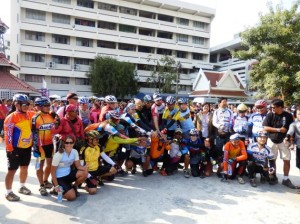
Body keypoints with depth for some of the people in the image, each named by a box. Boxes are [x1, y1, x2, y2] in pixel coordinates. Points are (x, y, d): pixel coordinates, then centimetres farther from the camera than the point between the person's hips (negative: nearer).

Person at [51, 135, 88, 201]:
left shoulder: (74, 152, -7)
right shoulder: (58, 155, -22)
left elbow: (78, 166, -6)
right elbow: (53, 172, -15)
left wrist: (85, 168, -29)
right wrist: (56, 186, -17)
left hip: (69, 174, 5)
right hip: (59, 178, -5)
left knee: (84, 173, -24)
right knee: (72, 197, -20)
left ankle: (74, 187, 3)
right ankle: (59, 190, 11)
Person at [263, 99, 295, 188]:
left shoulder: (288, 116, -7)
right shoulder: (270, 115, -7)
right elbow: (265, 128, -11)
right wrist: (278, 129, -15)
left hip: (283, 141, 0)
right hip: (272, 141, 0)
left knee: (287, 160, 1)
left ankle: (285, 179, 16)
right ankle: (274, 177, 24)